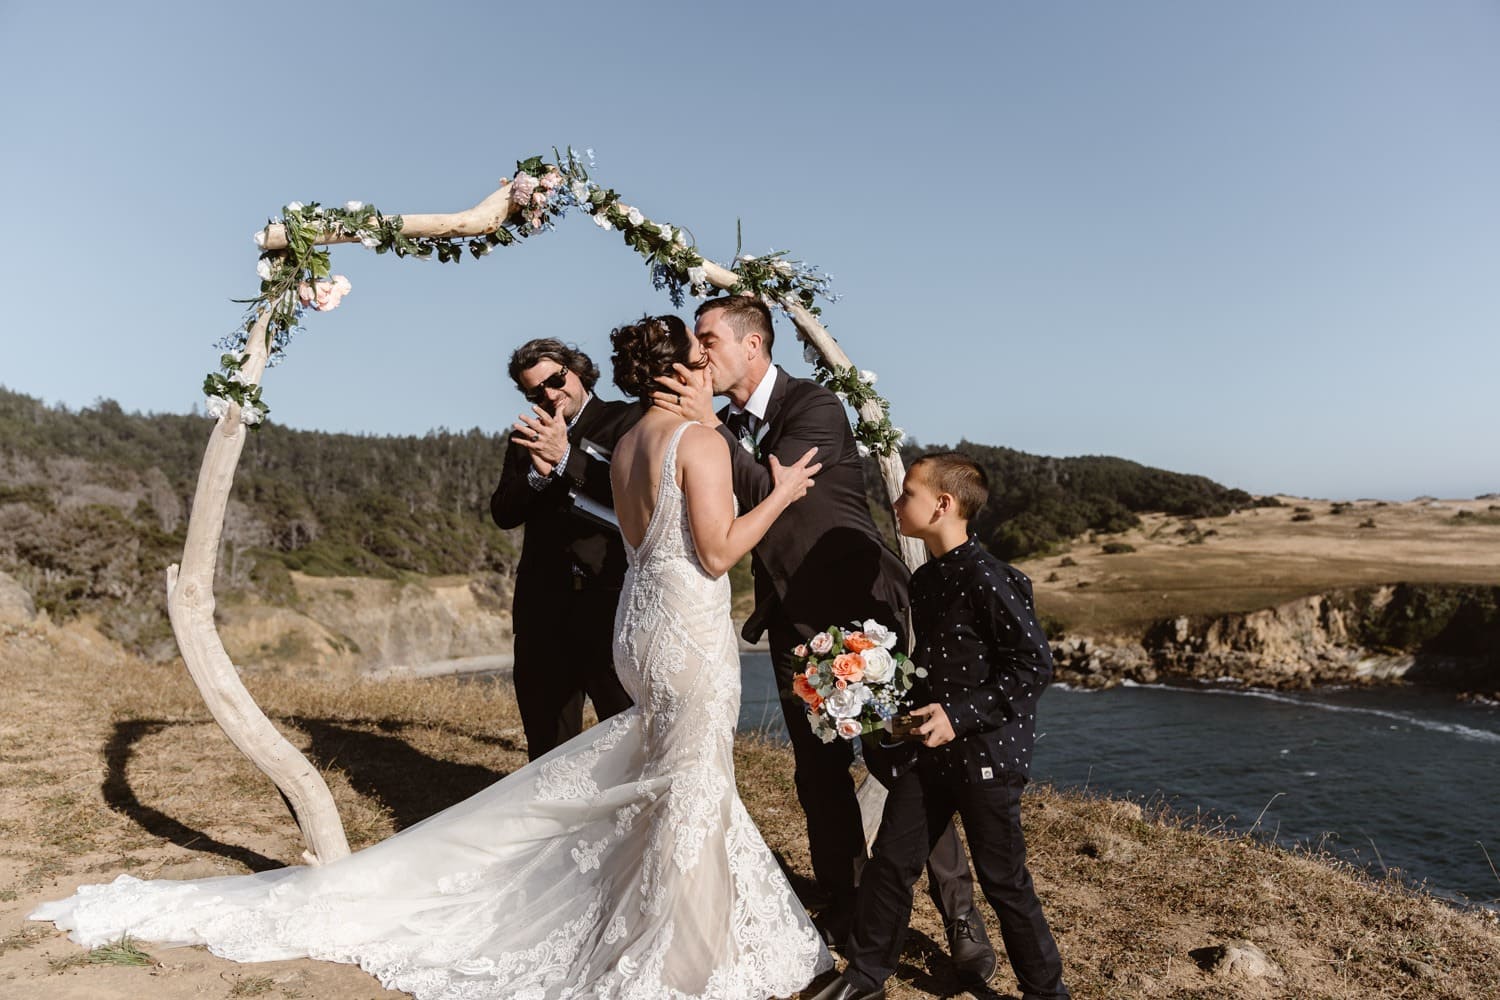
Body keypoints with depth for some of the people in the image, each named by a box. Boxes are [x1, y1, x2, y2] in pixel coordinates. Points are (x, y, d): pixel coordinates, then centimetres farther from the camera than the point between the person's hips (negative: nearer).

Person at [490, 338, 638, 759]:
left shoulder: (625, 420, 0)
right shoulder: (527, 437, 16)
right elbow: (503, 513, 8)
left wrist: (566, 458, -18)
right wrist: (538, 475, -9)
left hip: (609, 596, -5)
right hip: (543, 603, 5)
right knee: (546, 736, 13)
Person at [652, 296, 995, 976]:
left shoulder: (815, 407, -13)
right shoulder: (727, 424, 7)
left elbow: (770, 492, -25)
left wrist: (708, 424, -24)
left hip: (860, 608, -6)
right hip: (795, 619, 6)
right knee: (818, 772, 11)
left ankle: (959, 914, 15)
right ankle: (844, 908, 27)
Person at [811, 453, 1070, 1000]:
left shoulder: (989, 578, -19)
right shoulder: (923, 580, 8)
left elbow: (1034, 664, -19)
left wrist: (960, 716, -21)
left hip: (986, 753, -7)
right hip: (927, 749, 8)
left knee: (1004, 880, 8)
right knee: (889, 862, 11)